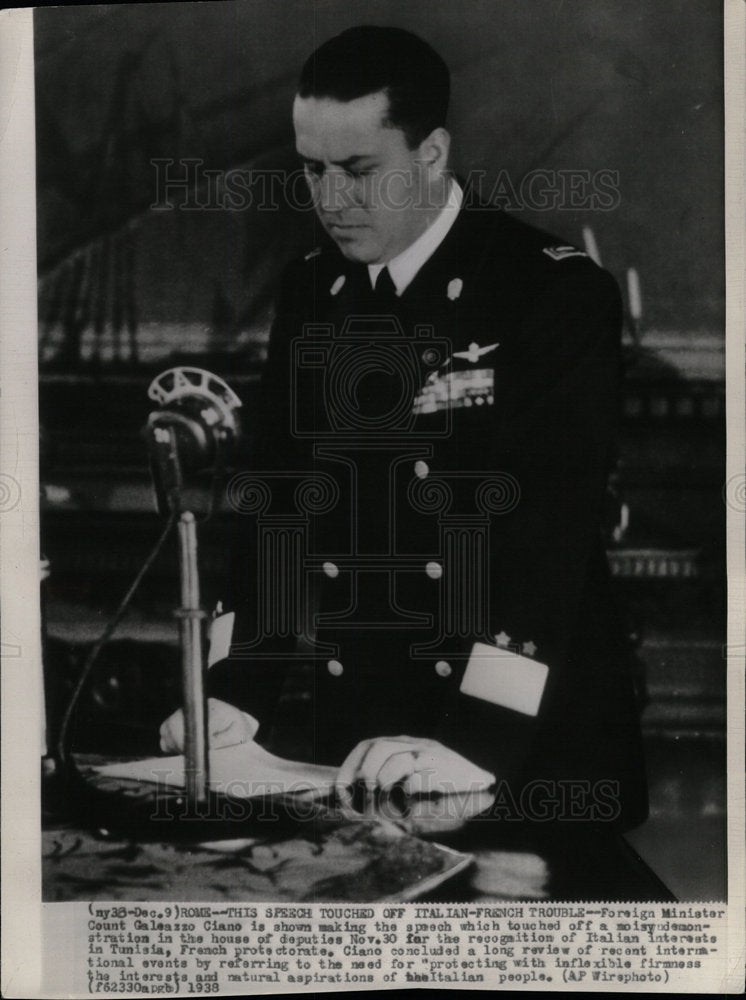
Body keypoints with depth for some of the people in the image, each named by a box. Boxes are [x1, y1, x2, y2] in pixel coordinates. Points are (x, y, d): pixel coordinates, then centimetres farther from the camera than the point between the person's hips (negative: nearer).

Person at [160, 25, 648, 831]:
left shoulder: (557, 290, -13)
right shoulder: (309, 294, 5)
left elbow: (551, 526, -21)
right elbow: (278, 499, 5)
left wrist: (478, 740, -30)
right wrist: (236, 692, -7)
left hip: (534, 745, -4)